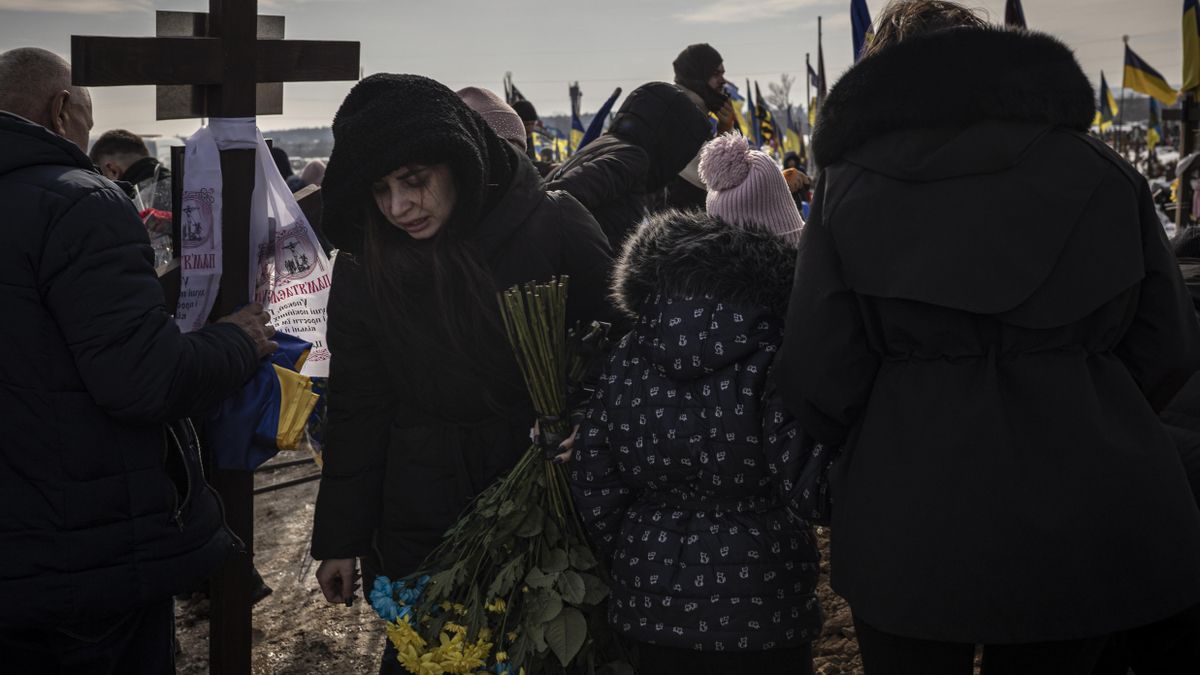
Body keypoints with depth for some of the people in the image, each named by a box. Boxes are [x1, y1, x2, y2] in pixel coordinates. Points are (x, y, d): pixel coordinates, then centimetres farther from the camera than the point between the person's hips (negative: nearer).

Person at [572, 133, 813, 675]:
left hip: (653, 602, 4)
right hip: (759, 607, -4)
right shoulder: (779, 355, -15)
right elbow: (804, 483, -20)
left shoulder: (631, 355, 0)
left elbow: (593, 481, 2)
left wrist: (631, 567, 13)